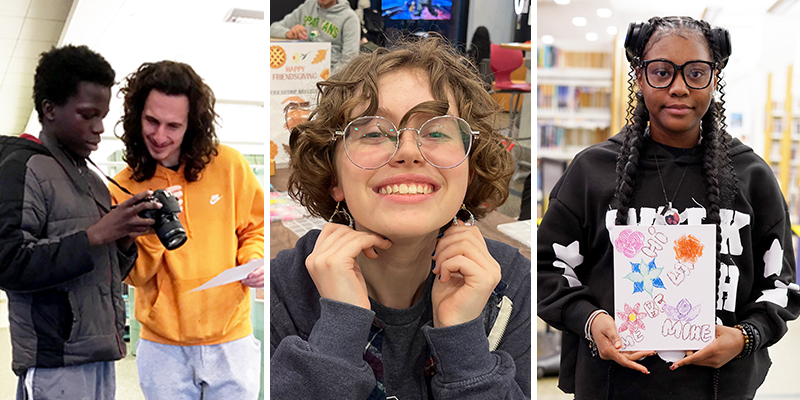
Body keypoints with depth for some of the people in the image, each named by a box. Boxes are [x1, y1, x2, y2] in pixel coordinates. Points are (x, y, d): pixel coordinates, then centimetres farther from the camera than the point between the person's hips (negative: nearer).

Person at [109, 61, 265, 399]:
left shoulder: (228, 165, -5)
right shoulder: (124, 188, -3)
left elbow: (255, 228, 9)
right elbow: (133, 275, -4)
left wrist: (254, 259, -10)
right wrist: (153, 229, -20)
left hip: (230, 341, 0)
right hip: (163, 349, 0)